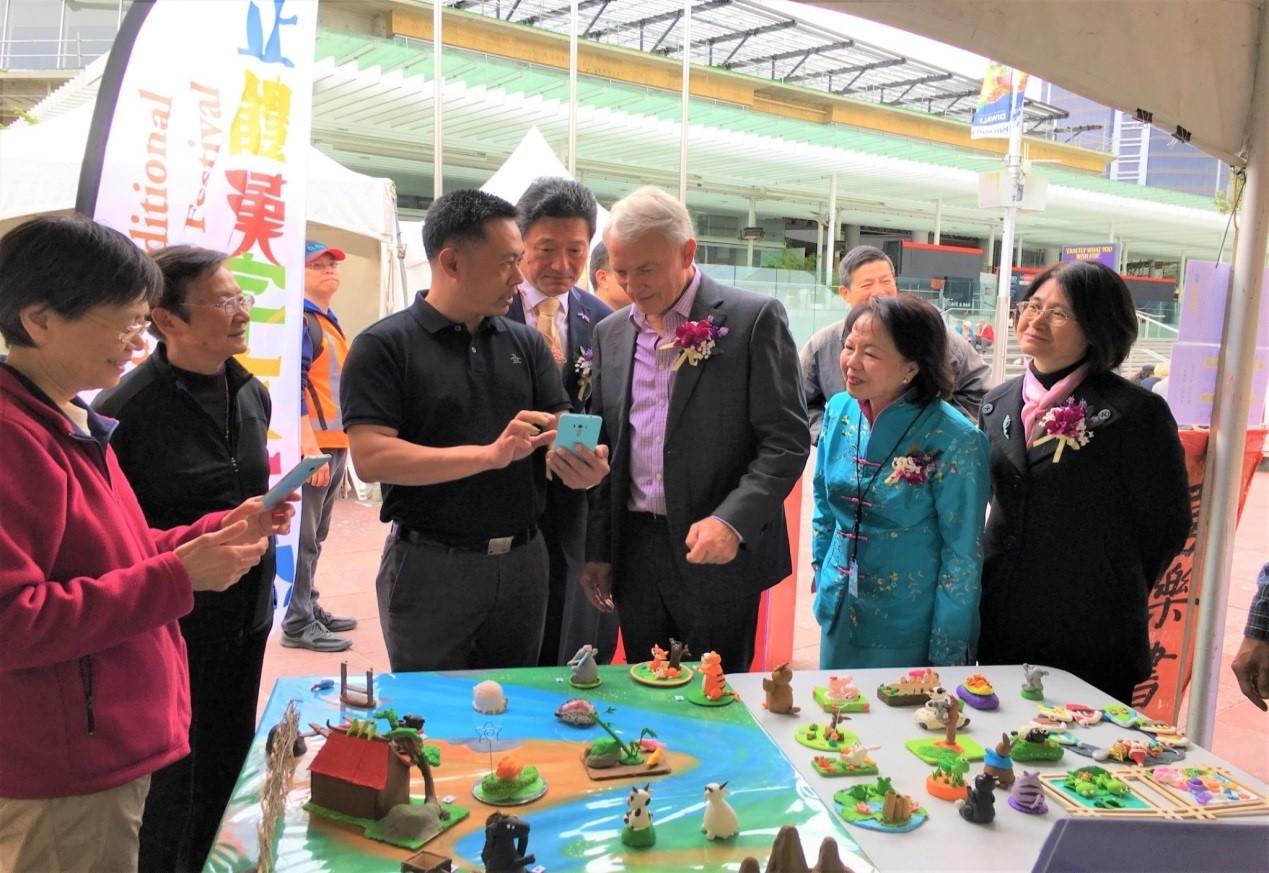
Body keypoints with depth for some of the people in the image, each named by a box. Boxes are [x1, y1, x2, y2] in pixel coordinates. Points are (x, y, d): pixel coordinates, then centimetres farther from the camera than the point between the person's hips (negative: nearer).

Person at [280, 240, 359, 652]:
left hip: (335, 445, 9)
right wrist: (310, 448, -22)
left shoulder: (330, 323, 18)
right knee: (302, 538, -2)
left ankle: (311, 609, 26)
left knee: (314, 537, 16)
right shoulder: (300, 321, -10)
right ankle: (298, 623, 5)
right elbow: (294, 388, -17)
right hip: (311, 448, -9)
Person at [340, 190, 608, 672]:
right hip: (430, 566, -4)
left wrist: (583, 464, -23)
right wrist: (490, 454, -25)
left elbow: (561, 433, 1)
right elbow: (370, 457, -18)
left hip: (523, 561, 5)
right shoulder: (383, 346, -8)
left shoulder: (526, 342, 6)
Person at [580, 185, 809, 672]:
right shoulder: (611, 332, 9)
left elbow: (787, 440, -10)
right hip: (634, 554, 5)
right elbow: (603, 448, 12)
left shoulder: (754, 319, -7)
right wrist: (597, 551, 9)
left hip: (723, 553, -4)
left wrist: (732, 522, -22)